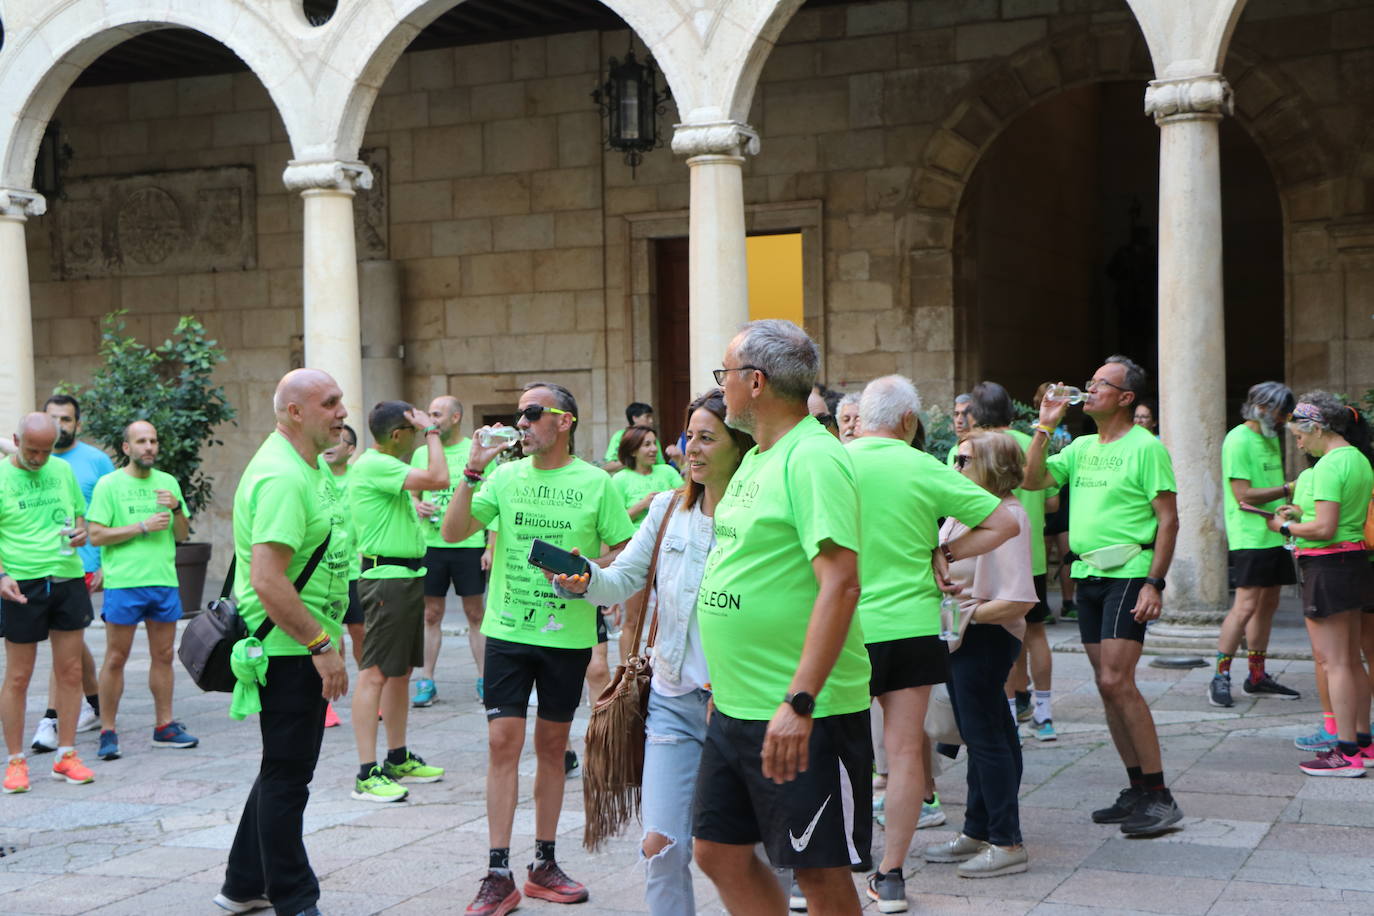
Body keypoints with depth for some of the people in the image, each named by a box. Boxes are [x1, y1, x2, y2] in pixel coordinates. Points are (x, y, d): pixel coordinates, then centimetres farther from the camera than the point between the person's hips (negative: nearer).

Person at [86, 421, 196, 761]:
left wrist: (177, 508, -6)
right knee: (116, 658, -1)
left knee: (163, 656, 9)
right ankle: (108, 732, 5)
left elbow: (183, 535, 14)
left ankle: (164, 726, 17)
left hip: (164, 581, 5)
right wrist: (143, 527, -13)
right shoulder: (109, 484, -1)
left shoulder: (168, 483, 12)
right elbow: (96, 535, -8)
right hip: (123, 583, -4)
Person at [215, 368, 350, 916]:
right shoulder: (282, 478, -21)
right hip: (291, 649, -11)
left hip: (298, 646, 11)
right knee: (286, 777, 0)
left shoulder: (296, 466, 13)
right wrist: (322, 646, -23)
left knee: (284, 770, 19)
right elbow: (269, 583, -28)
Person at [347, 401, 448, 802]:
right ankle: (367, 773, -10)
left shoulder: (384, 465, 18)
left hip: (407, 576, 11)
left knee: (401, 671, 15)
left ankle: (398, 758, 25)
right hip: (386, 577, -11)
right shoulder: (373, 465, -16)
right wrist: (432, 431, -15)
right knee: (374, 674, -10)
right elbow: (438, 479, -24)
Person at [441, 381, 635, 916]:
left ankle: (544, 865, 22)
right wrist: (472, 471, -14)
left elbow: (624, 554, 3)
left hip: (568, 634, -1)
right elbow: (453, 532, -4)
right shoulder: (505, 476, 3)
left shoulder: (595, 483, -2)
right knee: (503, 742, -4)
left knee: (552, 745, 10)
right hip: (507, 630, 1)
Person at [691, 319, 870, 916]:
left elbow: (840, 583, -24)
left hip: (802, 715, -9)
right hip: (737, 708, 10)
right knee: (720, 853, 14)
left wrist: (799, 701, -29)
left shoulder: (814, 458, -16)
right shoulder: (758, 459, 13)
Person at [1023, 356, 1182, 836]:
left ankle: (1160, 796, -8)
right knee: (1107, 686, 8)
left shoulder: (1145, 447, -7)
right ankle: (1137, 790, 16)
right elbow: (1032, 480, 8)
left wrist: (1154, 583, -16)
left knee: (1116, 681, -15)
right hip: (1087, 574, 8)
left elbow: (1168, 519, -10)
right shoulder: (1081, 448, 14)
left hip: (1128, 573, -8)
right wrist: (1045, 427, 2)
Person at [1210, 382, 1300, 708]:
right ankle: (1220, 678, -7)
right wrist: (1288, 489, -14)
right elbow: (1243, 495, -17)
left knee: (1268, 604, 12)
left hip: (1274, 534, 9)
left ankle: (1257, 677, 20)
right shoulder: (1238, 440, -12)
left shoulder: (1271, 439, 17)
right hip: (1250, 537, -9)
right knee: (1246, 606, -13)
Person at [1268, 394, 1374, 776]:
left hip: (1329, 566, -10)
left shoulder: (1330, 465, -17)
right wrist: (1303, 512, 14)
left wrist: (1285, 527, -7)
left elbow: (1324, 529, -22)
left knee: (1332, 660, -6)